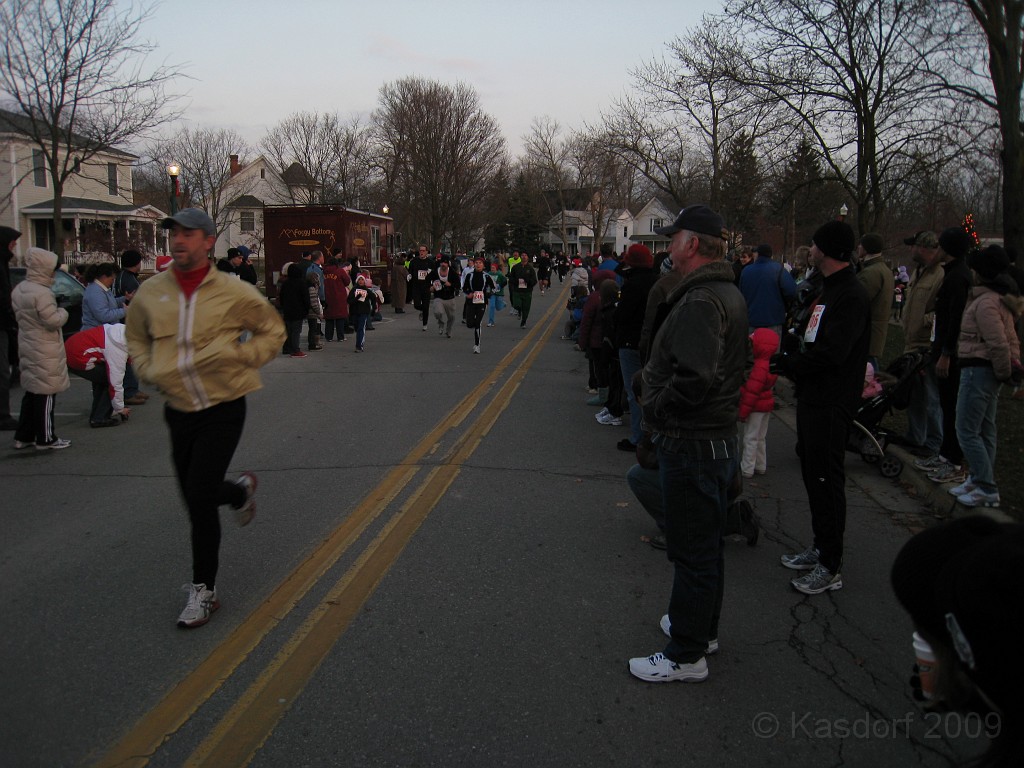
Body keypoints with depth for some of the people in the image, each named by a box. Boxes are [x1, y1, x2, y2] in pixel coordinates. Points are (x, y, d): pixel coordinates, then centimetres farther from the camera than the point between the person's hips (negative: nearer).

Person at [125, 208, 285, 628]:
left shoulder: (233, 292, -9)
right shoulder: (150, 292, 1)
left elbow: (273, 330, 5)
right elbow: (136, 337, 19)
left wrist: (241, 357, -9)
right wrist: (150, 370, 2)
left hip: (223, 408, -5)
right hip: (178, 408, 5)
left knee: (199, 499, -9)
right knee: (194, 495, 14)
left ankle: (204, 590, 6)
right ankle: (241, 490, 50)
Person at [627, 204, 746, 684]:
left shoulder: (700, 302, -23)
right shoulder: (728, 293, 12)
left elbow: (694, 379, -33)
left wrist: (654, 409, -17)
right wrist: (657, 397, 10)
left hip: (692, 445, -11)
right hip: (718, 436, 11)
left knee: (693, 551, 1)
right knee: (707, 544, 22)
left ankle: (686, 655, 13)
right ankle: (702, 627, 39)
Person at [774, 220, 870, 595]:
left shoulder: (851, 296, -17)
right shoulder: (827, 290, 16)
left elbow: (831, 353, -25)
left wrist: (789, 362, -13)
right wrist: (791, 355, 1)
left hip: (832, 403, -10)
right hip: (813, 396, 10)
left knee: (827, 480, -4)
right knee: (813, 474, 17)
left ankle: (831, 567, 6)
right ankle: (820, 548, 31)